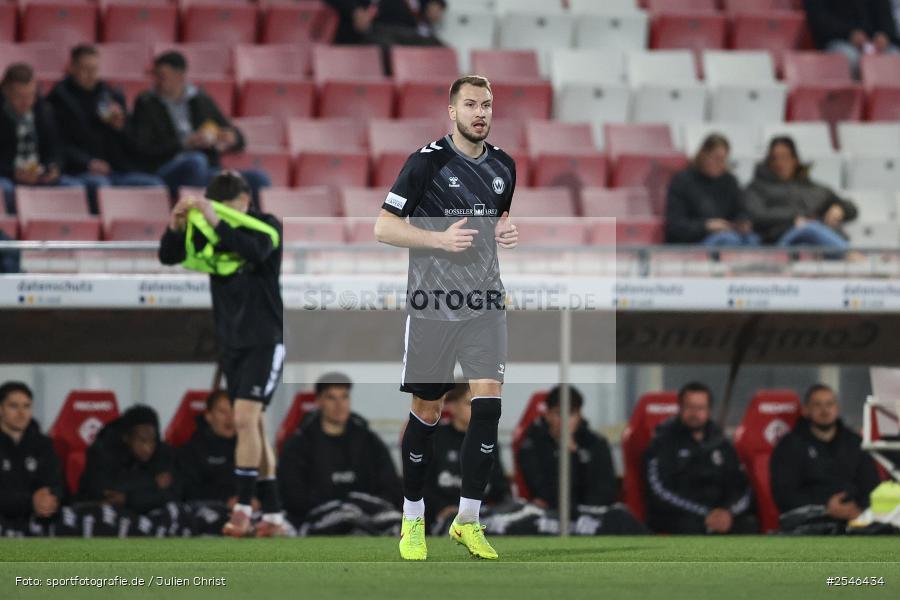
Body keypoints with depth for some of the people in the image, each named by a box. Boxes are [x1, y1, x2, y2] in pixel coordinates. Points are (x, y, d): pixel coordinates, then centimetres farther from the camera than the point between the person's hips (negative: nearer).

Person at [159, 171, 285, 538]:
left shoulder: (267, 226, -8)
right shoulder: (209, 231, 5)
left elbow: (256, 250, -30)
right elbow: (168, 257, -1)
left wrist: (216, 221, -37)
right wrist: (176, 225, -19)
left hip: (264, 342, -6)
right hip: (231, 343, 6)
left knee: (246, 419, -18)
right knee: (253, 427, 7)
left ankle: (243, 508, -18)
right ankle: (272, 515, 11)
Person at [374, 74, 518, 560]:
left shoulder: (503, 166, 10)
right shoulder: (428, 162, -7)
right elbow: (383, 228, -8)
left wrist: (507, 233, 4)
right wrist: (441, 238, -20)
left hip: (485, 302, 4)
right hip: (432, 304, -4)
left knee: (488, 402, -10)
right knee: (426, 412, 3)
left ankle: (467, 520, 0)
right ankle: (412, 518, 19)